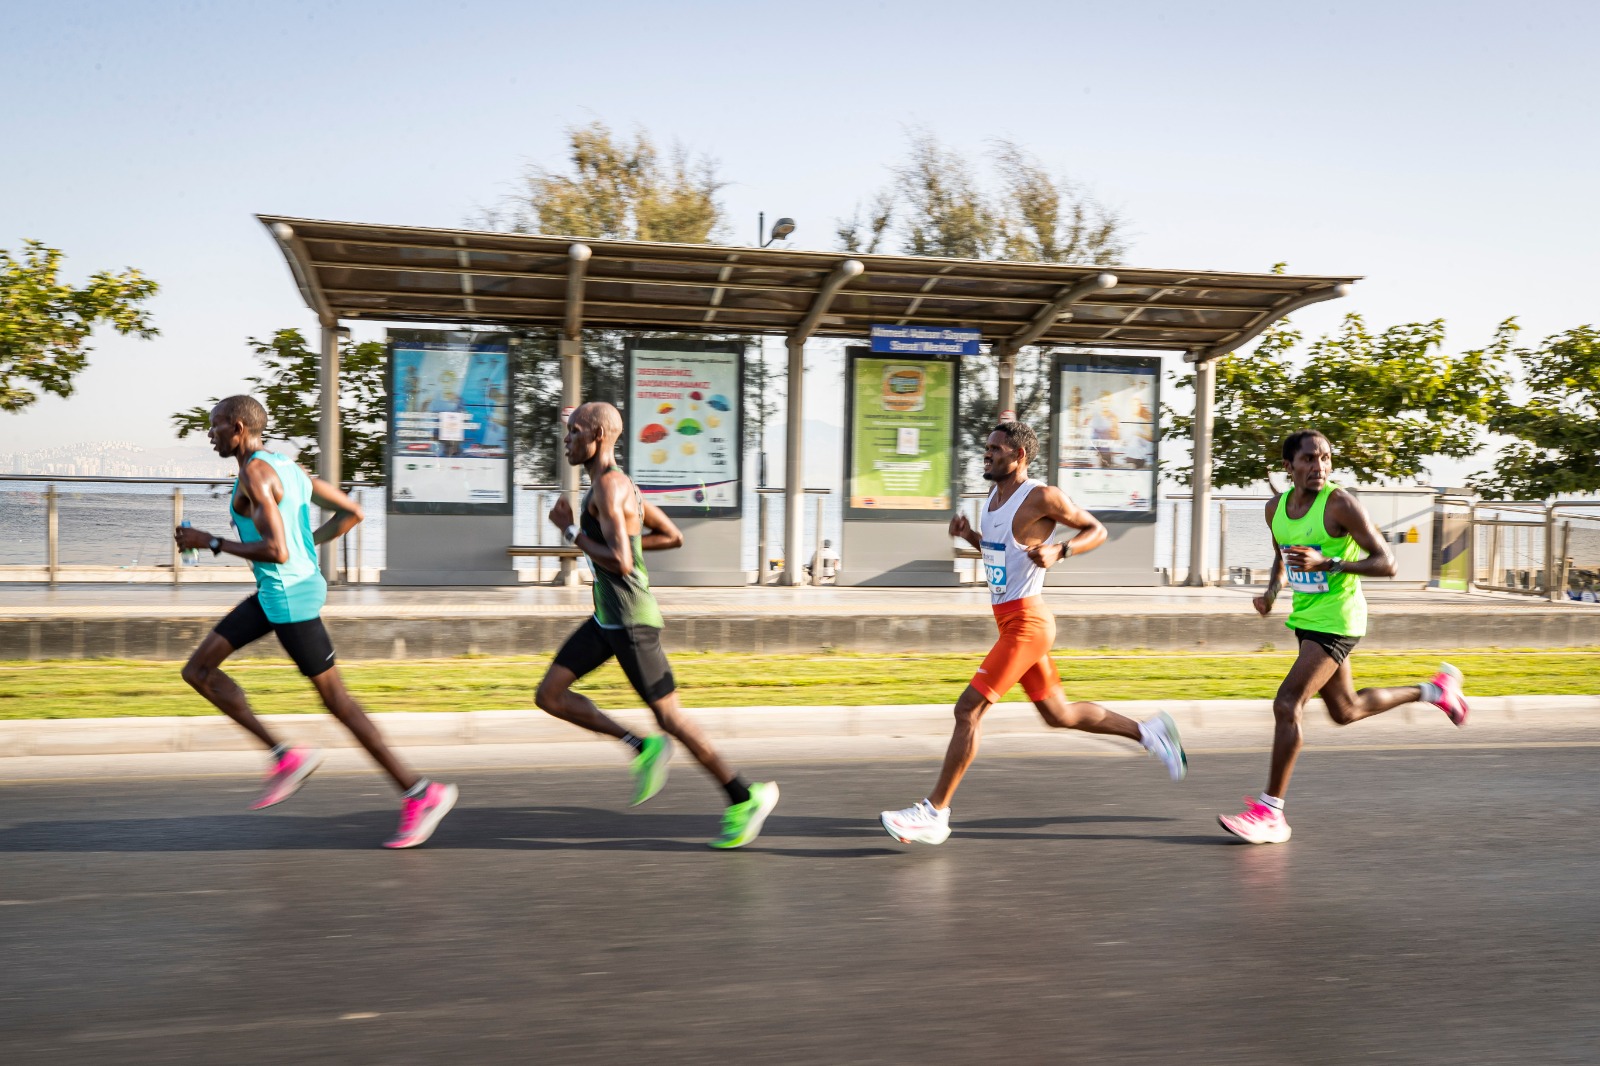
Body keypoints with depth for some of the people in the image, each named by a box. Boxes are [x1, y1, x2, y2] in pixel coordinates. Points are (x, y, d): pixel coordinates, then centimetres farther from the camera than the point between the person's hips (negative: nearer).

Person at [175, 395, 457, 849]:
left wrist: (210, 542, -15)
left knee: (335, 700, -3)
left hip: (289, 596, -10)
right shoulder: (285, 466, 11)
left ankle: (421, 794, 4)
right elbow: (352, 512, 13)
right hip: (276, 592, 10)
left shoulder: (254, 473, -18)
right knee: (197, 670, 11)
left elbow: (276, 551, -26)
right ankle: (287, 756, 8)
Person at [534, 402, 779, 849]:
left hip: (631, 620, -10)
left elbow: (621, 562, -27)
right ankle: (643, 747, 11)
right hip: (607, 618, 10)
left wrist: (571, 530, -15)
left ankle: (746, 797, 11)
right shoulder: (617, 484, 12)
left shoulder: (608, 488, -17)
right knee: (549, 696, 6)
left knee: (669, 717, -2)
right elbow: (673, 536, 19)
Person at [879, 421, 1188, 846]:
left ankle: (935, 812, -5)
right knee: (1059, 715, 18)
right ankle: (1148, 732, 32)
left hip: (1026, 622, -10)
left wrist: (1058, 551, -21)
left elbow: (1097, 530, -5)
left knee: (968, 710, -11)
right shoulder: (993, 496, 12)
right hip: (1010, 621, 10)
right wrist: (969, 534, 6)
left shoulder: (1042, 496, -13)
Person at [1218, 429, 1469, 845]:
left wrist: (1327, 563, -28)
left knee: (1286, 705, -17)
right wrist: (1272, 591, 4)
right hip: (1306, 617, 8)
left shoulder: (1341, 504, -17)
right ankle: (1435, 689, 44)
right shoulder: (1275, 508, 3)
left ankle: (1270, 813, -9)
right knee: (1346, 712, 22)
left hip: (1336, 619, -8)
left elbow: (1387, 564, -16)